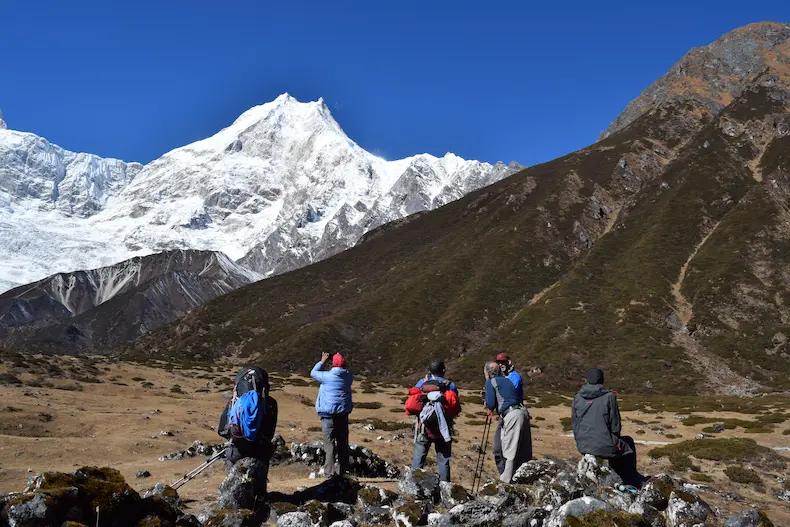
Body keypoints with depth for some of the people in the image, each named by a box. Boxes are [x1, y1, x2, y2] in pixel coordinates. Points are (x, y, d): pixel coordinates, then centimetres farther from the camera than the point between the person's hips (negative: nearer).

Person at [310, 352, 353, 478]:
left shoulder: (328, 376, -12)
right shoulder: (348, 377, -1)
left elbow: (313, 373, 5)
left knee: (330, 442, -1)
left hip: (329, 414, -4)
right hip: (343, 414, 4)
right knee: (343, 441, 13)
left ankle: (330, 471, -4)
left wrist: (322, 361, 14)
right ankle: (342, 469, 21)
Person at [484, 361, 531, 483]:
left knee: (510, 451, -2)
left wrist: (490, 408, 17)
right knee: (523, 450, 13)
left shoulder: (491, 382, 2)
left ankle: (505, 481, 3)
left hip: (512, 416, -7)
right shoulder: (508, 380, 23)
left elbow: (490, 404, -6)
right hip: (523, 412, 7)